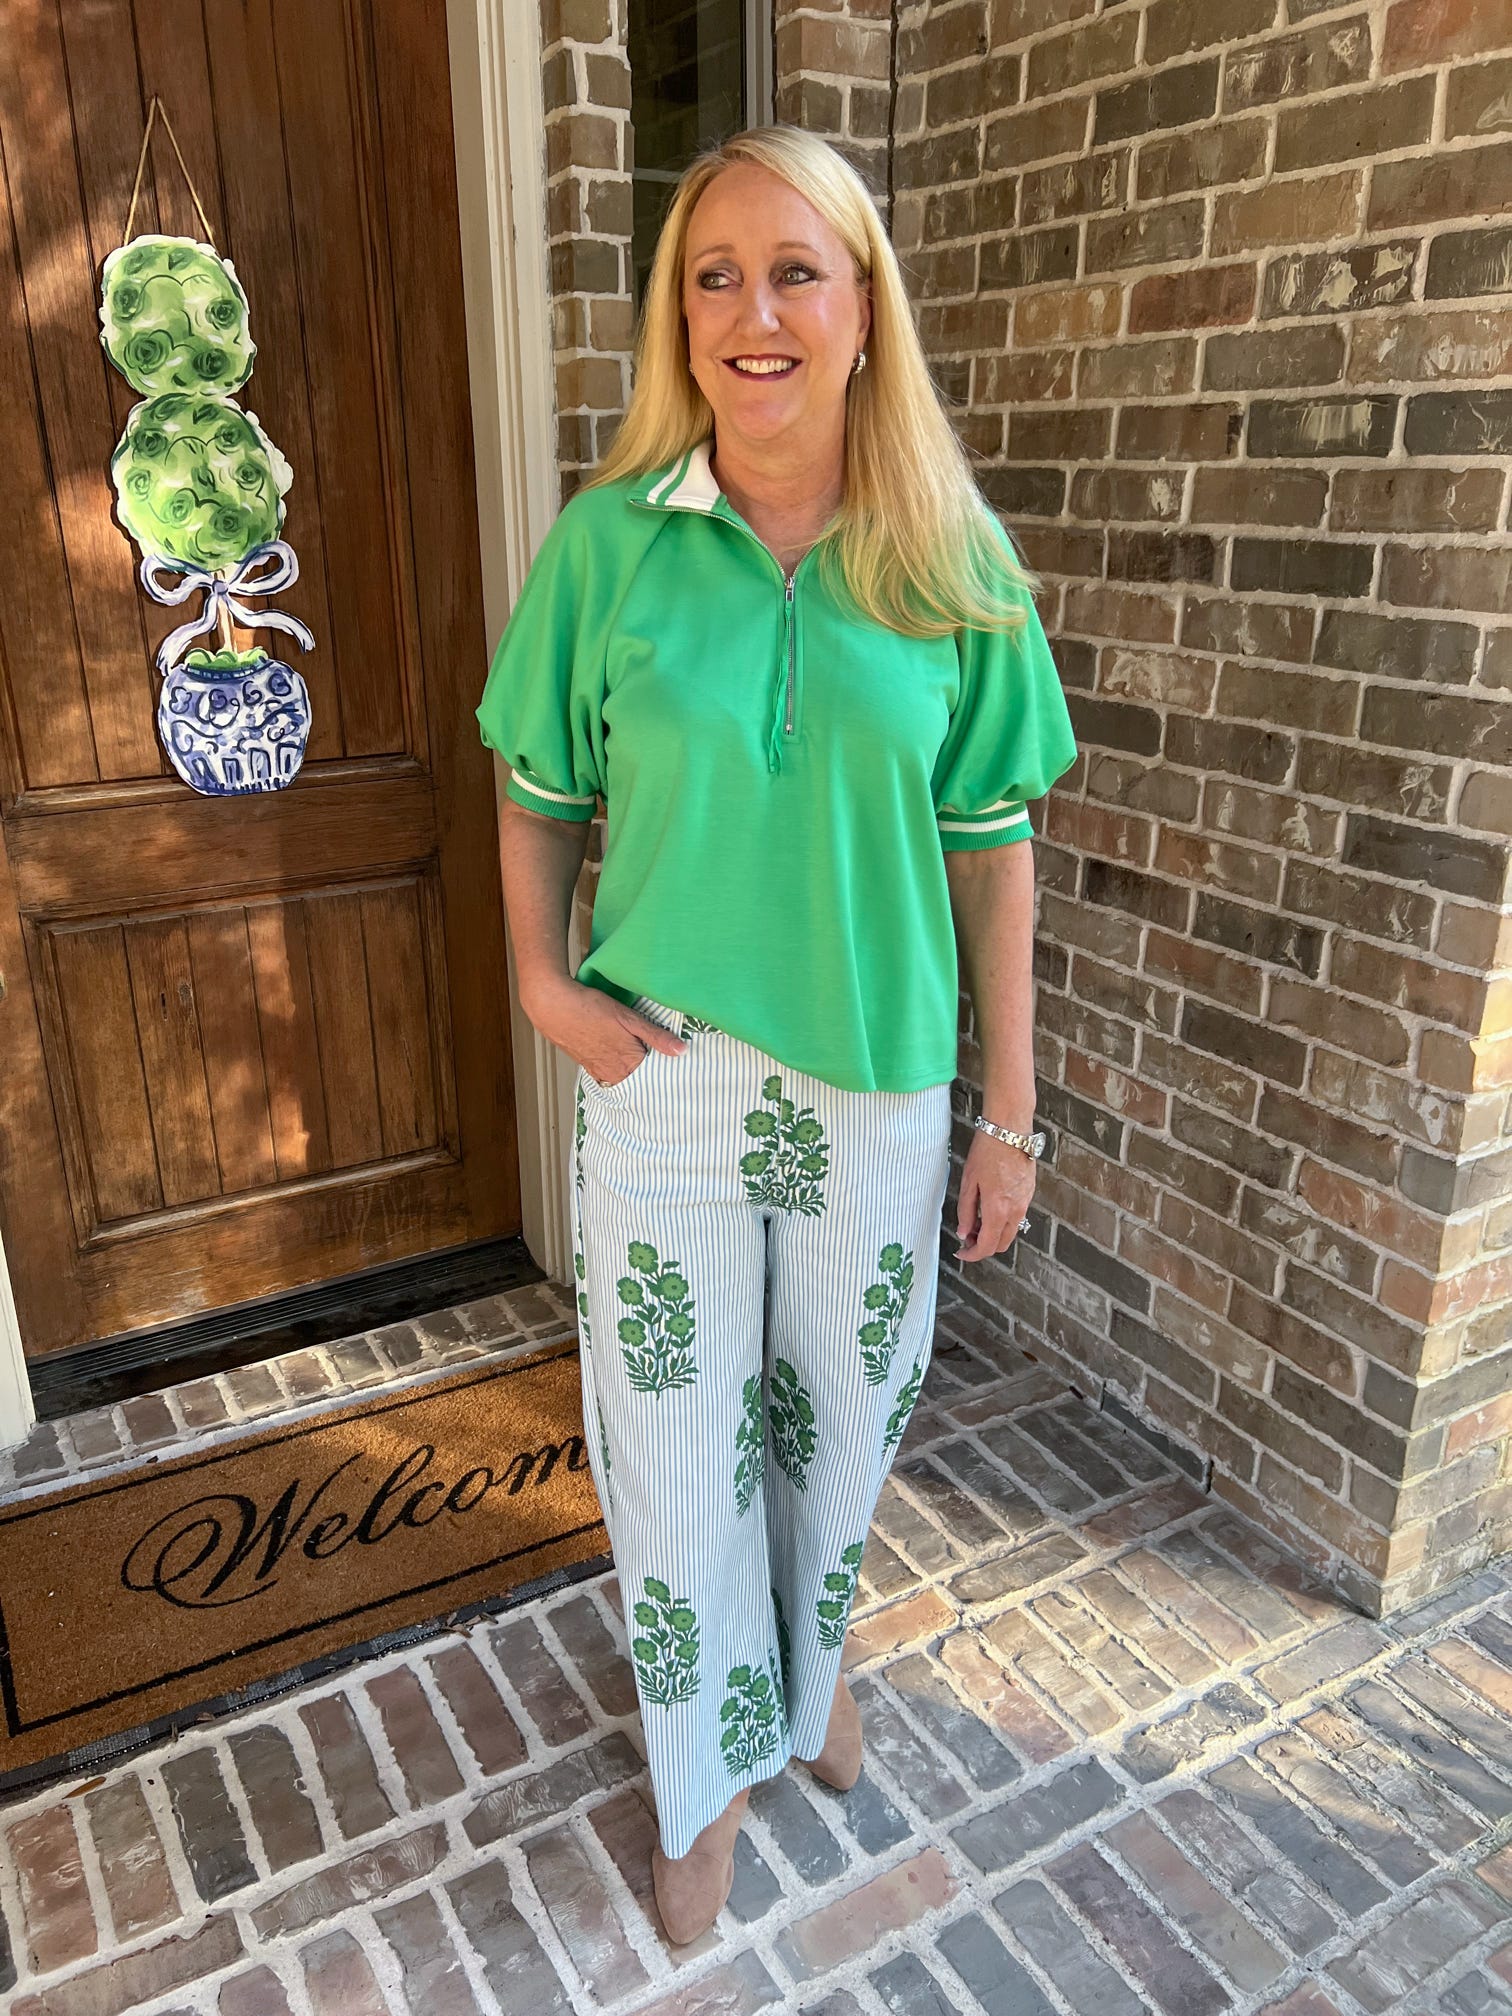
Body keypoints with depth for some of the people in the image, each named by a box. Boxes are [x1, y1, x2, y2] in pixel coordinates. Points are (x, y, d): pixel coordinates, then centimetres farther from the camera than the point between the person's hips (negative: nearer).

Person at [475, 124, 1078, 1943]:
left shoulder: (954, 559, -4)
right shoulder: (608, 541, -5)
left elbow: (993, 841, -1)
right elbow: (540, 793, 6)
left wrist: (1008, 1108, -1)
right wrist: (543, 981, -10)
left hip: (876, 1087, 1)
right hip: (663, 1079, 0)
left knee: (840, 1426, 19)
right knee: (675, 1444, 12)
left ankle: (808, 1670, 52)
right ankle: (712, 1765, 41)